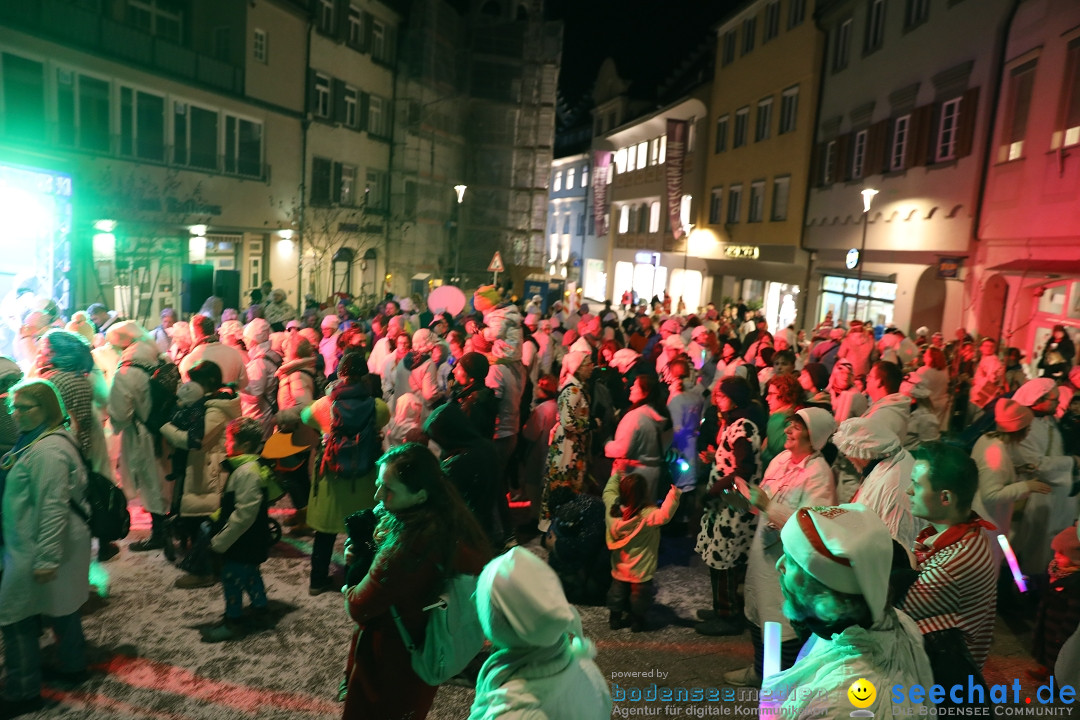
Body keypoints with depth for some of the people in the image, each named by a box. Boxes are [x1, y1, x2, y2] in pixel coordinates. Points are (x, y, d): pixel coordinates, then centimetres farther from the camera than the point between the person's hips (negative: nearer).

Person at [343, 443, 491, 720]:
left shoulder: (410, 544, -36)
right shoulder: (451, 522, -9)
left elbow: (360, 607, -24)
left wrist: (350, 591, -2)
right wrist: (364, 556, -10)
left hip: (391, 660, -8)